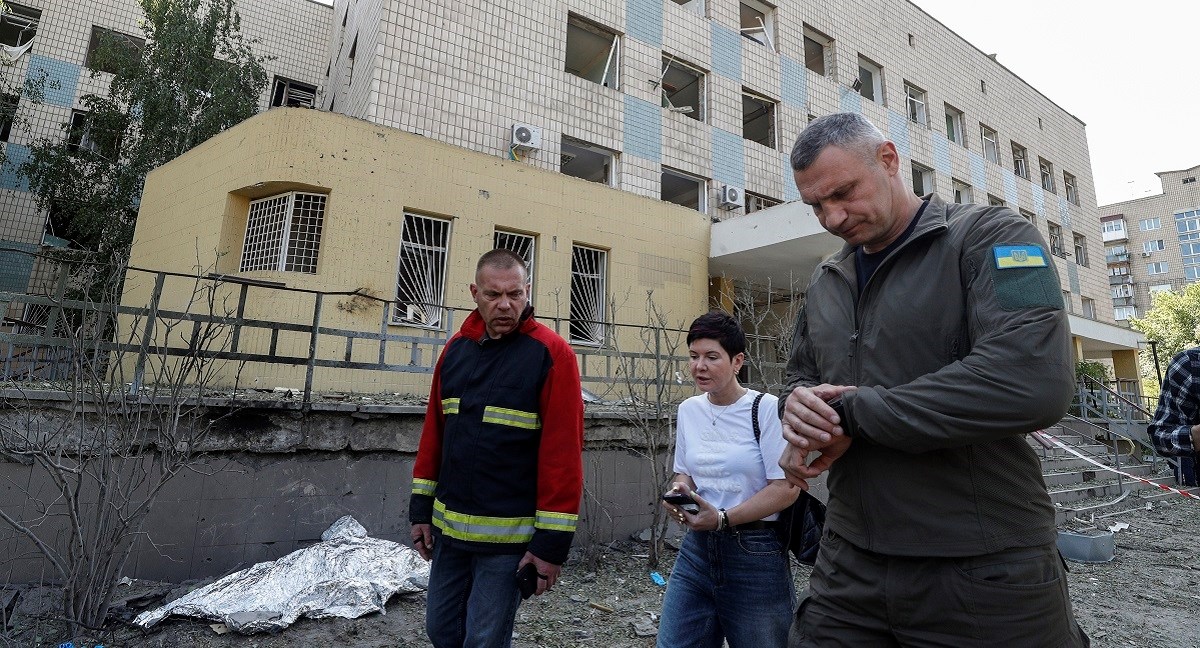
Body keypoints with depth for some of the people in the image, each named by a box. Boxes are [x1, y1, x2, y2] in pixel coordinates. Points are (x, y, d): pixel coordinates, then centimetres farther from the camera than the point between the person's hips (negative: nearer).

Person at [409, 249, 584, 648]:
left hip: (509, 537, -5)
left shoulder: (551, 354, -14)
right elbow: (434, 432, 10)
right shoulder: (456, 348, 5)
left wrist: (552, 541, -15)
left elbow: (563, 452, -16)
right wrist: (421, 508, 11)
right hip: (449, 527, 6)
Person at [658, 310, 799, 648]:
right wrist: (679, 489, -6)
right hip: (697, 548, 5)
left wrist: (722, 518, -21)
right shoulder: (688, 409, 5)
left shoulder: (766, 408, -12)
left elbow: (786, 488, -14)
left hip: (755, 553, -4)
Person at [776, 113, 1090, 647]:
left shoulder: (990, 236, -7)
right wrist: (796, 403, -8)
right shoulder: (824, 284, 11)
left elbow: (1034, 380, -23)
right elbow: (800, 377, 18)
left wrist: (851, 412, -17)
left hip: (985, 571, -5)